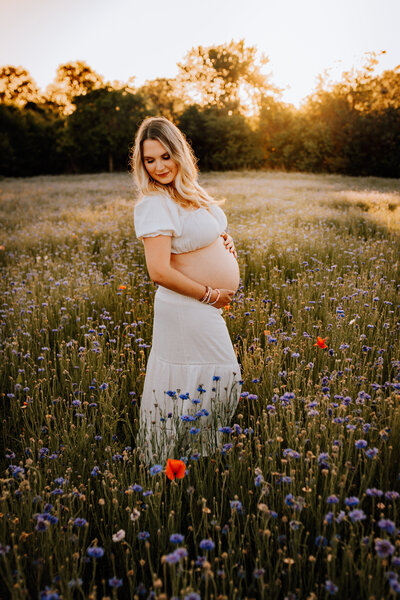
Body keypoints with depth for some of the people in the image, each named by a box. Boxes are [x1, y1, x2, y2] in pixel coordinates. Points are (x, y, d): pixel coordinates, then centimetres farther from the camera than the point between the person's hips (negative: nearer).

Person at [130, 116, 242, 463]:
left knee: (218, 381, 22)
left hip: (207, 308, 10)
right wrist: (210, 294, -17)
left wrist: (226, 241, 4)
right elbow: (160, 272, -27)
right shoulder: (153, 203, -20)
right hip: (188, 309, -10)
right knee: (206, 383, 1)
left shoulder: (188, 191, 8)